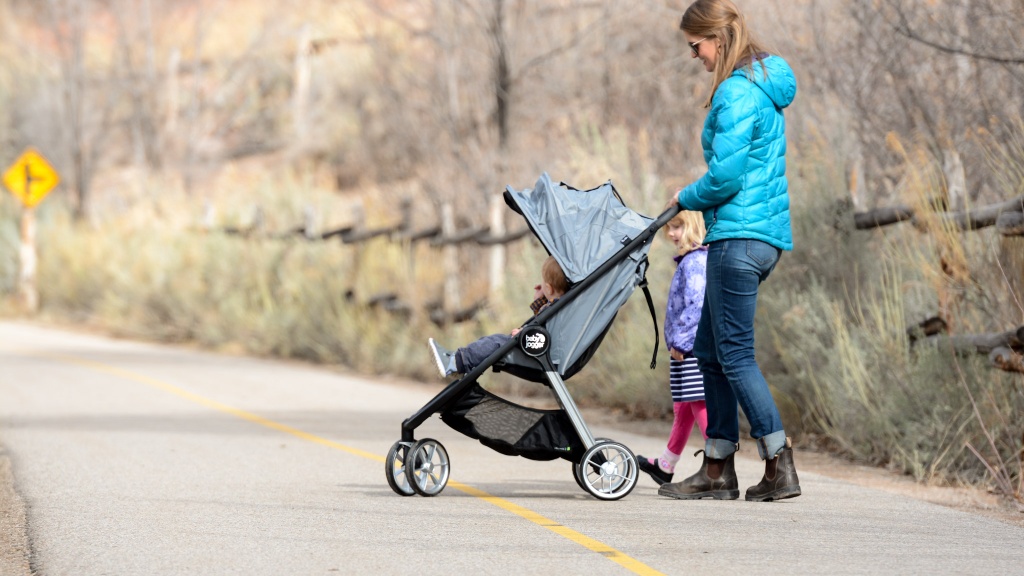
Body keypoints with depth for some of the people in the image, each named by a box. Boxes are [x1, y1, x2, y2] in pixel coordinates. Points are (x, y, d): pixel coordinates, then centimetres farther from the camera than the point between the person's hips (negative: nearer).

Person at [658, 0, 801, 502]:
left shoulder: (737, 93, -15)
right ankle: (717, 470, 16)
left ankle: (780, 468, -7)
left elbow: (726, 175, -20)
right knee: (709, 349, 14)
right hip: (763, 233, 10)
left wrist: (687, 199, -3)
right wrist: (700, 201, 15)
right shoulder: (763, 85, 16)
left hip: (740, 235, -10)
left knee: (734, 354, -6)